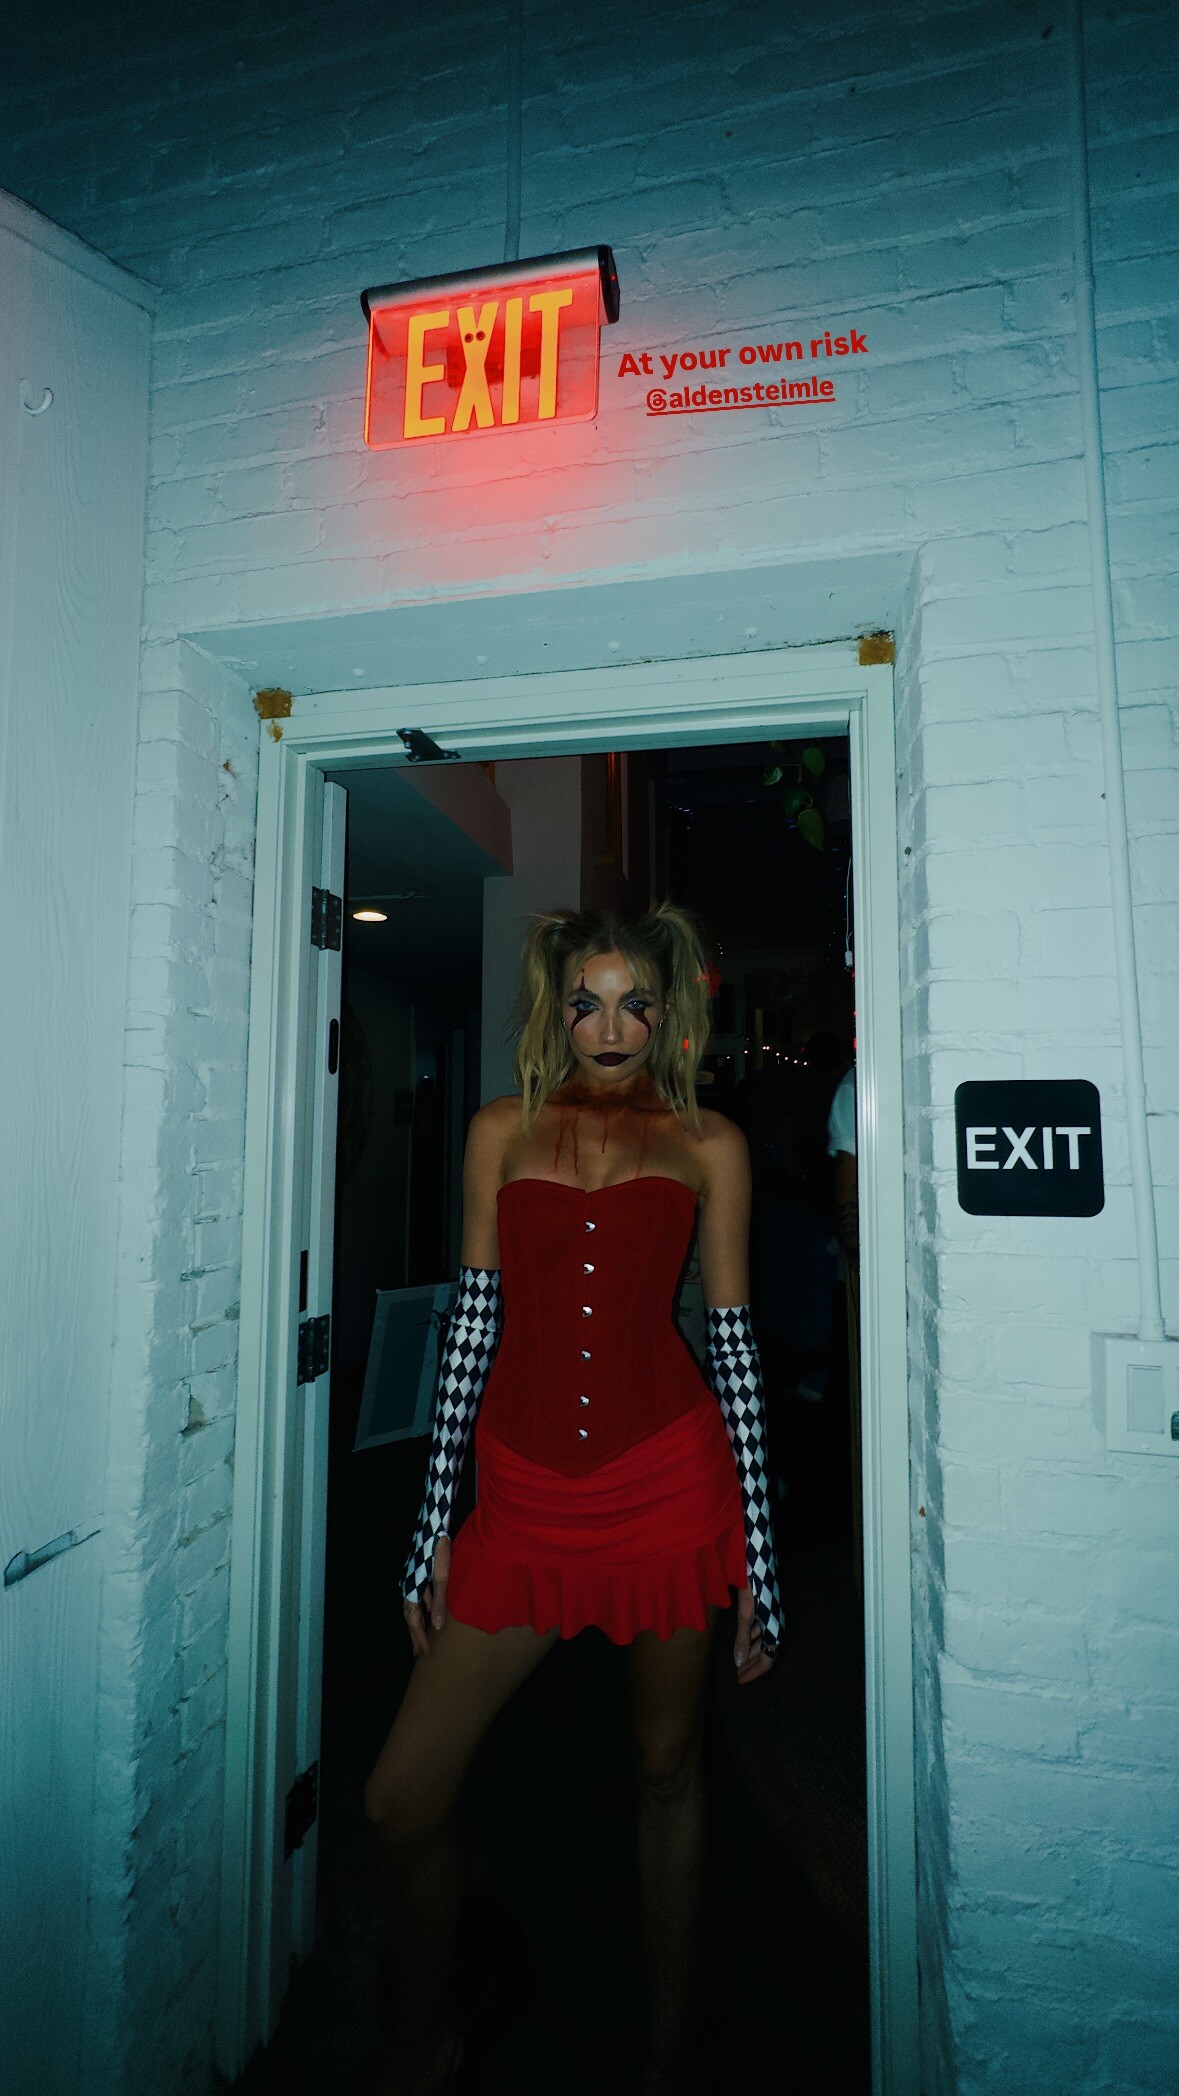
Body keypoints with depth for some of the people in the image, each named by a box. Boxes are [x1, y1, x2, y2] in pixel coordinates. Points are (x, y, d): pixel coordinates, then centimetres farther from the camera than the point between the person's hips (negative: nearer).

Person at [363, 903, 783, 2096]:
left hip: (669, 1480, -1)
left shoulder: (708, 1144, 4)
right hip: (525, 1493, 1)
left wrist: (756, 1549, 4)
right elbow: (473, 1323, 6)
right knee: (400, 1800, 5)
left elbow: (732, 1338, 4)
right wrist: (434, 1525, 6)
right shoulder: (503, 1131, 7)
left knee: (668, 1773, 16)